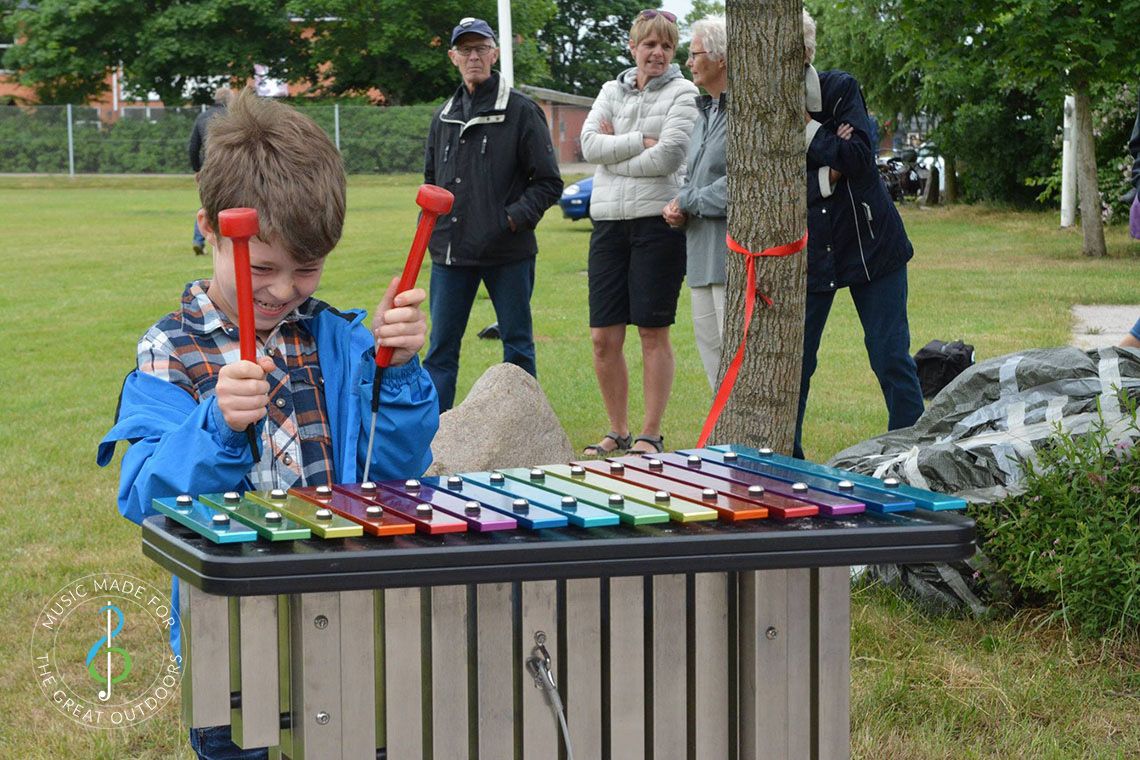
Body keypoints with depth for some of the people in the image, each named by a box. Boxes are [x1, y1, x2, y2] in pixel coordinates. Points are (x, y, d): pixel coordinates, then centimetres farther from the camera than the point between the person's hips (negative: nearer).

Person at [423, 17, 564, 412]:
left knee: (517, 344, 7)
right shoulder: (444, 117, 13)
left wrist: (514, 218, -15)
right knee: (441, 347, 4)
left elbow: (549, 183, -3)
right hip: (450, 253, 4)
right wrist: (428, 227, 9)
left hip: (508, 253, -4)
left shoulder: (521, 111, -2)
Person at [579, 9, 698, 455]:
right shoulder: (612, 91, 14)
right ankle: (618, 433, 18)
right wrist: (641, 142, -10)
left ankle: (651, 434, 9)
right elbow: (590, 145, 0)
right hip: (609, 220, 5)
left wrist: (614, 151, -3)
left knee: (653, 333, 0)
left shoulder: (683, 93, 0)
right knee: (603, 338, 4)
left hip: (657, 219, -4)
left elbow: (668, 156, -12)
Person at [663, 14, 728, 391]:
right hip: (702, 256, 10)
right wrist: (678, 208, 6)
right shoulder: (705, 113, 19)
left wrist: (688, 201, -7)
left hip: (734, 254, -10)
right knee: (709, 347, 12)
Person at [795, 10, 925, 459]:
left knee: (891, 358, 0)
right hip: (808, 250, 1)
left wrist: (806, 127, -17)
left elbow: (860, 159, -16)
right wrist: (829, 161, -20)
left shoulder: (840, 89, -5)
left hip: (870, 241, -1)